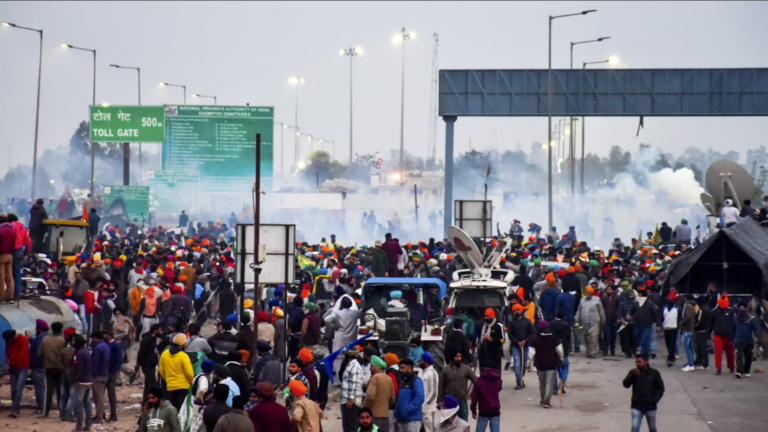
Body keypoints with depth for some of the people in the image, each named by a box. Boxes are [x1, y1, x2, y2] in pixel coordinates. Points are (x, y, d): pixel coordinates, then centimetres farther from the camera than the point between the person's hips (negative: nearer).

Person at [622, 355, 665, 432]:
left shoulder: (654, 373, -1)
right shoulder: (633, 372, 2)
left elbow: (660, 388, 1)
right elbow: (626, 384, -10)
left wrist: (655, 400, -11)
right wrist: (633, 375, -24)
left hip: (650, 406, 0)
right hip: (637, 406, 0)